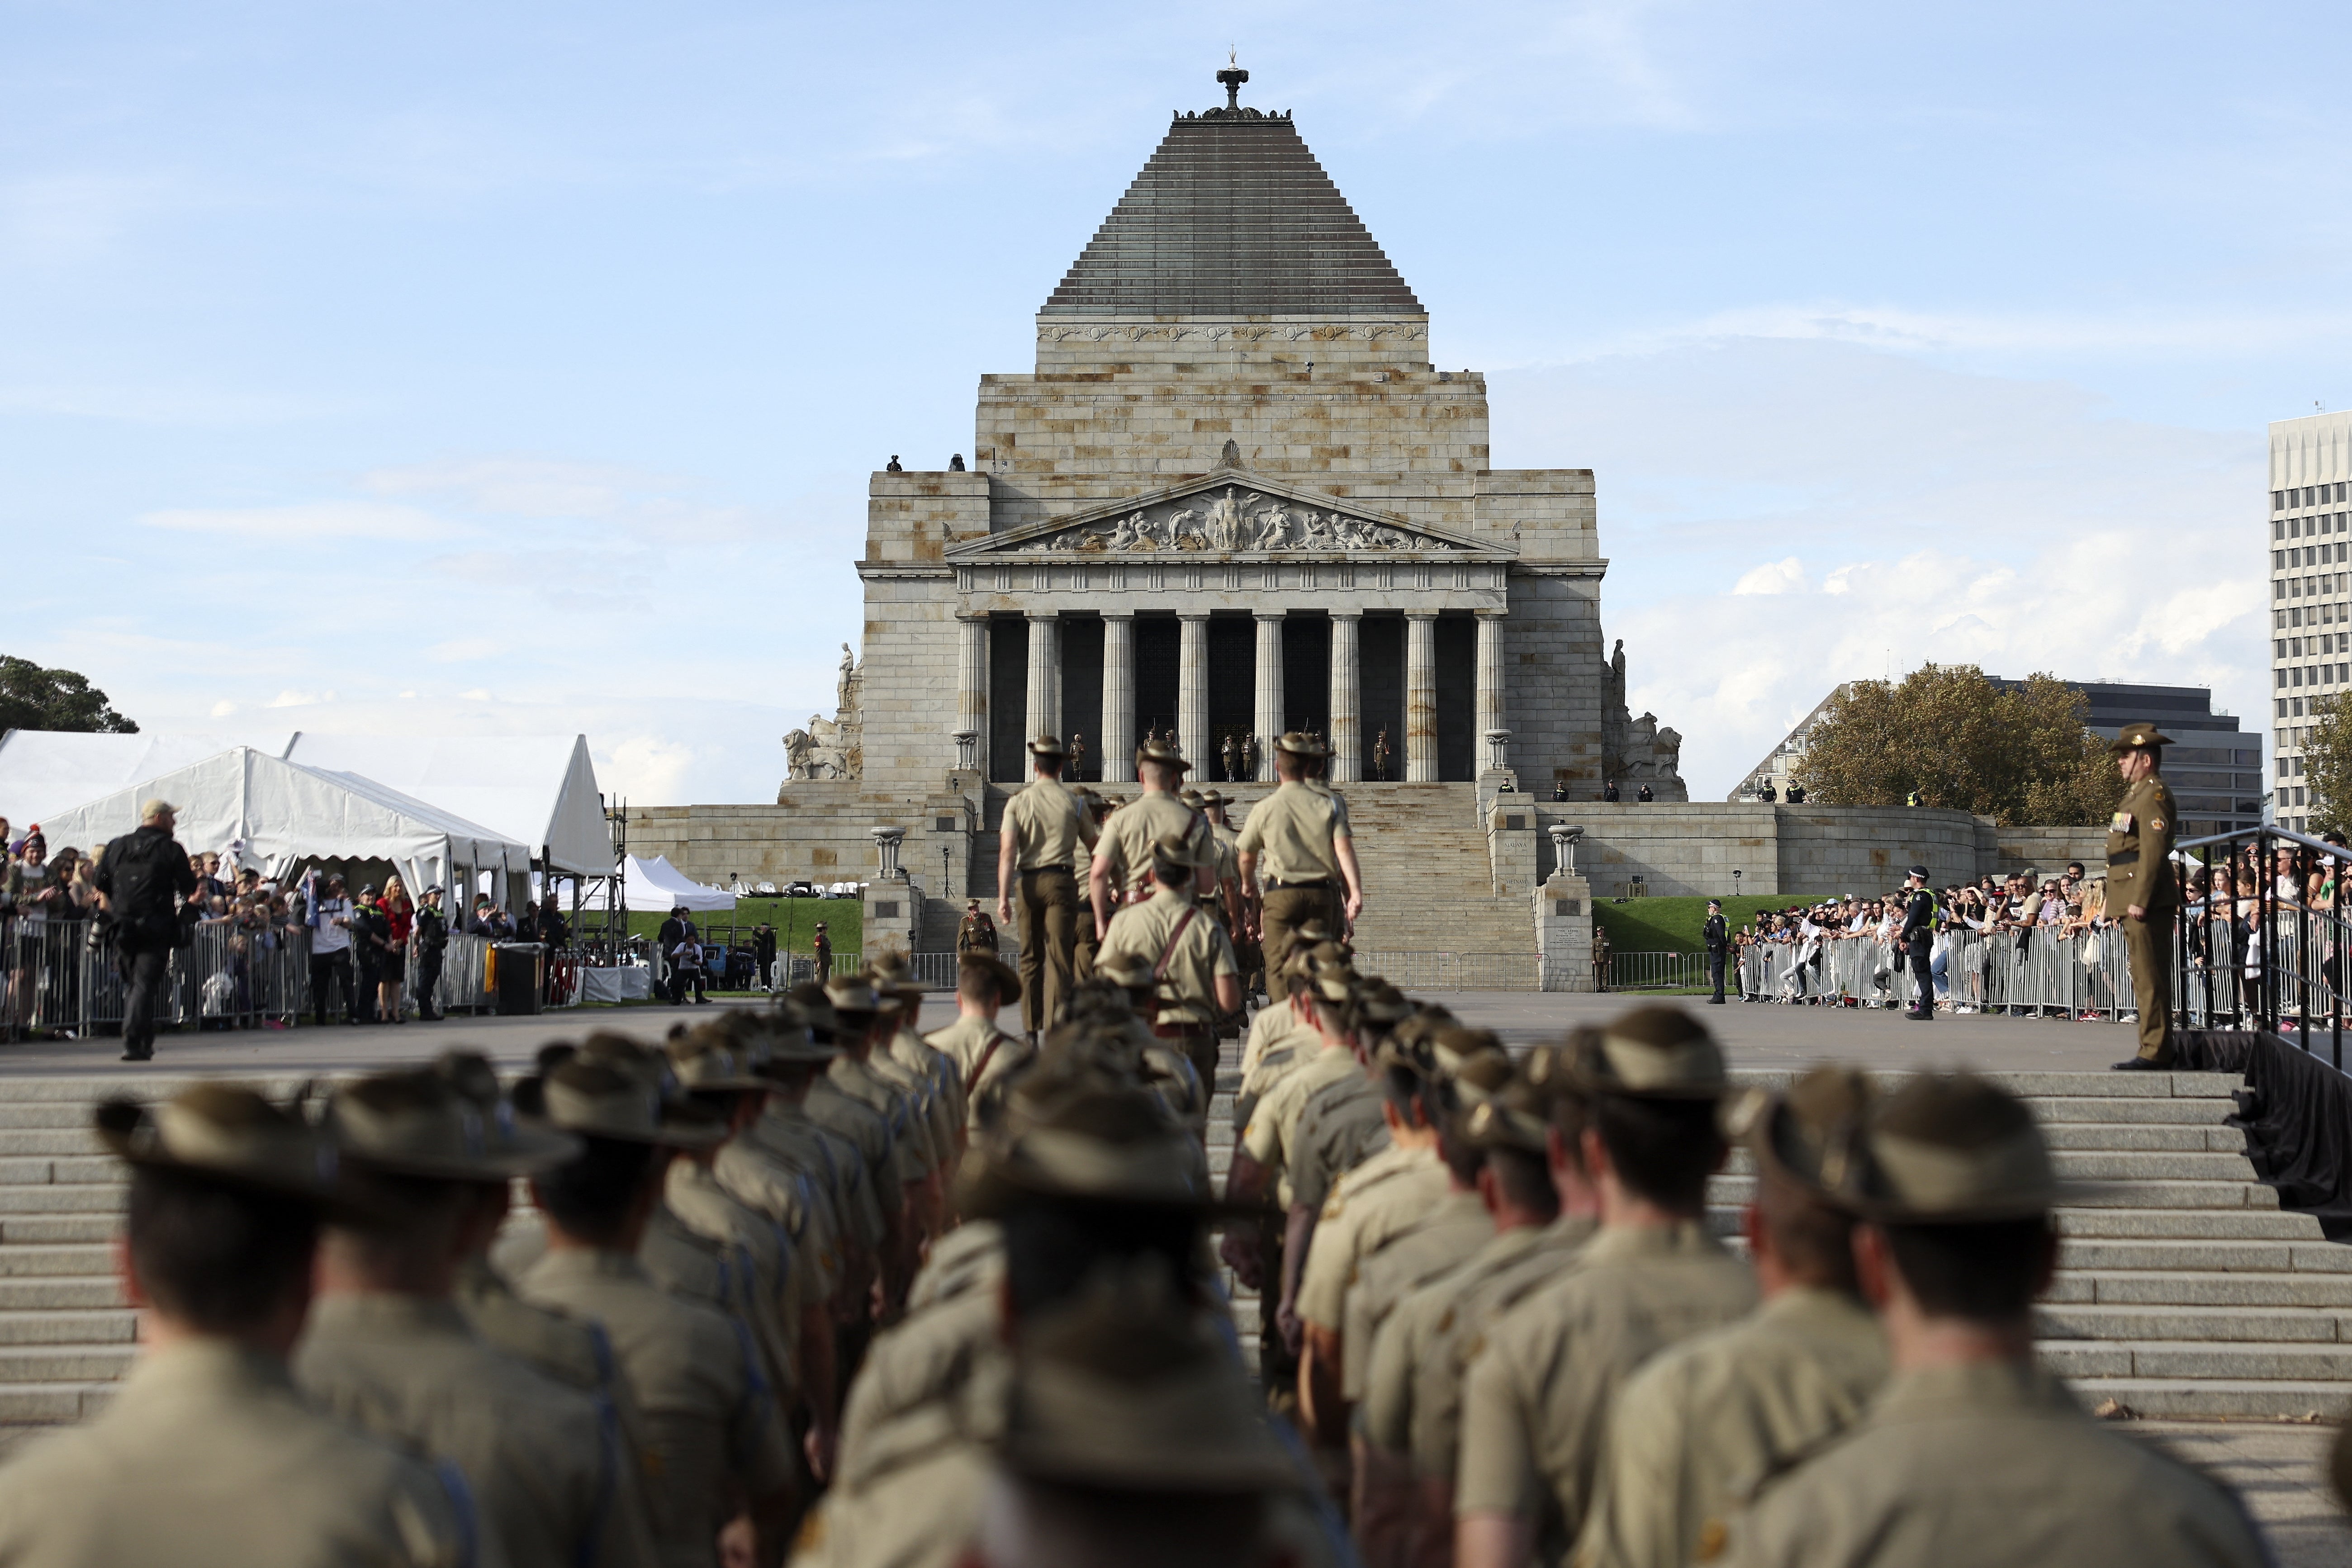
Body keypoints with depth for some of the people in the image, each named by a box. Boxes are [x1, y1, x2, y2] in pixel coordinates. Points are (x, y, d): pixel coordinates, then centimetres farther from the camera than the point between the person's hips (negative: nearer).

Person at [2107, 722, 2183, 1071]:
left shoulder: (2155, 795, -11)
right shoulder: (2136, 794, 21)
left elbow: (2154, 850, -19)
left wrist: (2139, 900, -23)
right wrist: (2121, 904, 22)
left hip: (2148, 902, -11)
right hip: (2136, 902, 11)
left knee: (2151, 977, -10)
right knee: (2146, 977, 13)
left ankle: (2156, 1052, -9)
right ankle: (2158, 1050, 17)